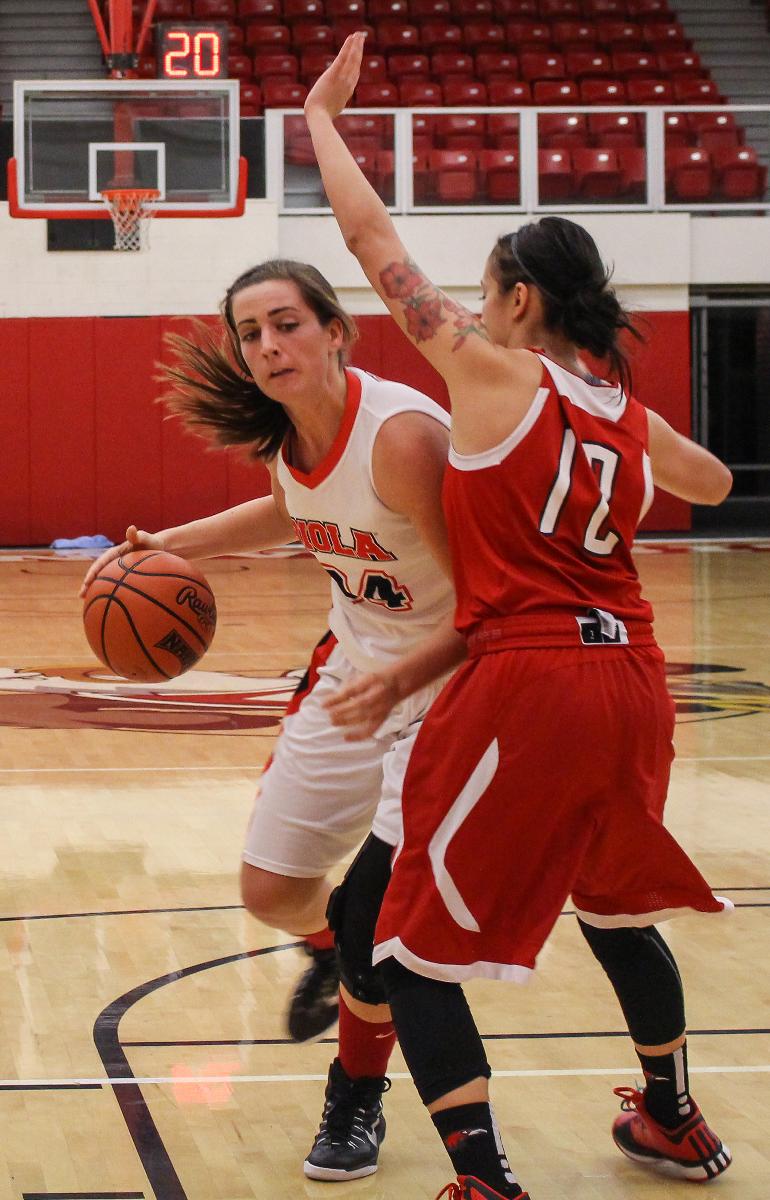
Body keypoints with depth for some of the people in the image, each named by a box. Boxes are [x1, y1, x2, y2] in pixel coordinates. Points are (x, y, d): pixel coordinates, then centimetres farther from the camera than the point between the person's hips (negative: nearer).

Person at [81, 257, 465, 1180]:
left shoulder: (401, 435, -30)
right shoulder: (285, 433, -6)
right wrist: (171, 545, 11)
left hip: (450, 679, -7)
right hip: (353, 664, 7)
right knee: (270, 887, 10)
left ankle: (356, 1102, 14)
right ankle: (331, 953, 48)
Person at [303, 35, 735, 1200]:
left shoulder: (497, 372, -6)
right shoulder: (627, 408, 12)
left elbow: (374, 241, -2)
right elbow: (712, 483, 35)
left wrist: (323, 118, 10)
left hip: (529, 685, -8)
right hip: (631, 678, 8)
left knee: (414, 947, -1)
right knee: (614, 902, 31)